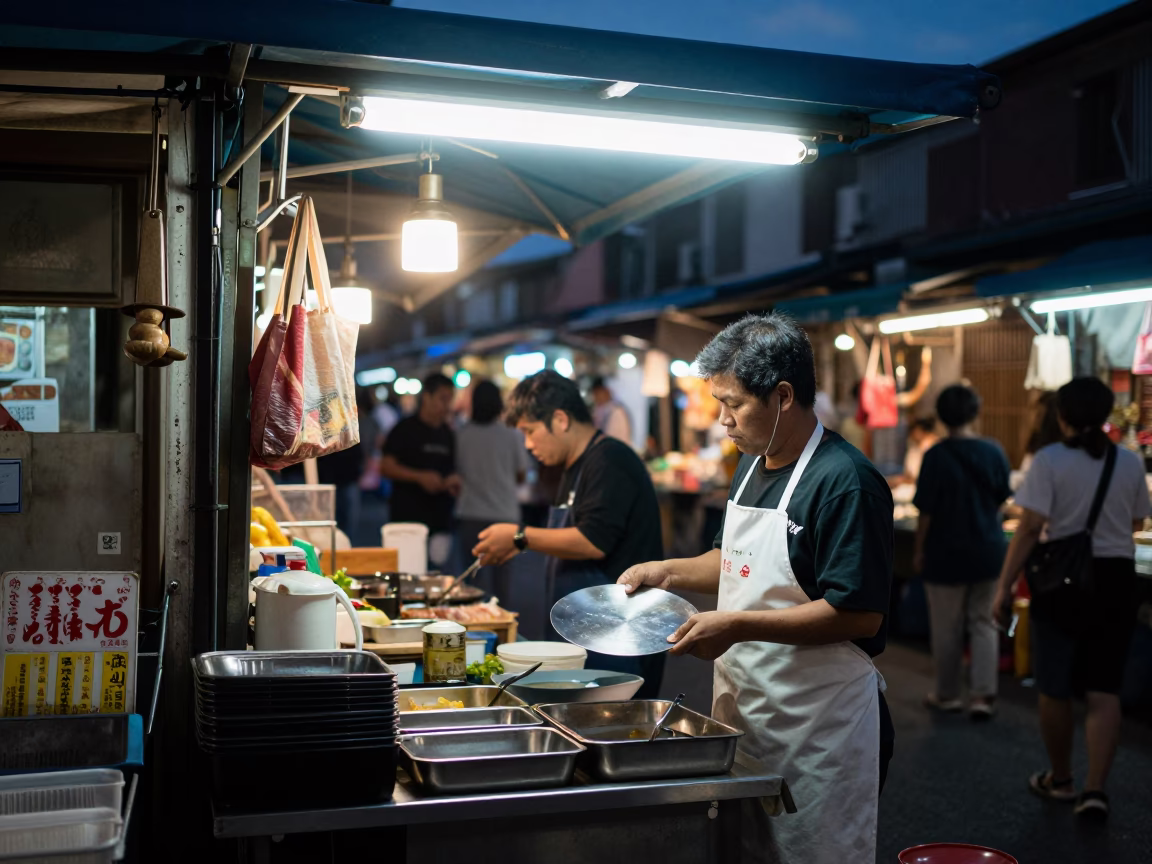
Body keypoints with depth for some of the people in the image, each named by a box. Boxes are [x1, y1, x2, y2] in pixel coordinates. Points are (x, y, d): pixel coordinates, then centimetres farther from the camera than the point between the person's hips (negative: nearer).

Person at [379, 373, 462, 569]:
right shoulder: (405, 429, -2)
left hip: (440, 518, 5)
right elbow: (386, 466, -7)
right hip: (408, 516, -5)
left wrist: (455, 481, 1)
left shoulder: (448, 434, 15)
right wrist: (420, 477, -16)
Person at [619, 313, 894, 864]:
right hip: (743, 704, 8)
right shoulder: (752, 466, 8)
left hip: (817, 720, -8)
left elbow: (859, 615, -23)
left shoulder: (844, 481, -19)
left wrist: (738, 626, -24)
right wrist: (671, 572, 6)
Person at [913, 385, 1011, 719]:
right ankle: (982, 695, 7)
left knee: (947, 628, 9)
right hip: (988, 550, 4)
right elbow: (1002, 500, 8)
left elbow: (926, 511, -14)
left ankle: (947, 695, 21)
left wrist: (919, 551, -3)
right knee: (983, 623, 12)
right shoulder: (994, 452, -4)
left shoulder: (936, 456, -17)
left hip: (946, 552, -3)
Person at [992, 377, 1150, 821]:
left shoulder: (1049, 460, -11)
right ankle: (1095, 789, -1)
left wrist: (1004, 586, -12)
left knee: (1055, 687, 12)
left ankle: (1060, 778, 26)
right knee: (1104, 689, 7)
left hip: (1061, 580, -3)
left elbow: (1029, 529, -16)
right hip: (1115, 580, 3)